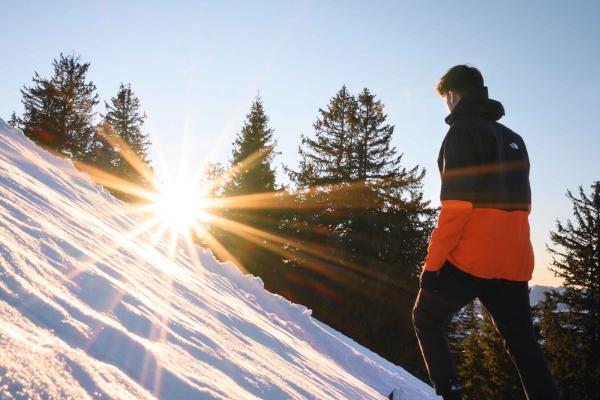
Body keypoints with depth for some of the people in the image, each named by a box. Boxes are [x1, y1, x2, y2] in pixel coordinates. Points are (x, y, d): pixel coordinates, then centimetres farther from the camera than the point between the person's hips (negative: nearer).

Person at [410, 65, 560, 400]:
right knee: (522, 342, 14)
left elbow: (456, 206, -16)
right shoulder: (513, 139, 17)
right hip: (513, 261, 7)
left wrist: (432, 261, -12)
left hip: (469, 257, -7)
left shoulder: (463, 131, -7)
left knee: (426, 318, 12)